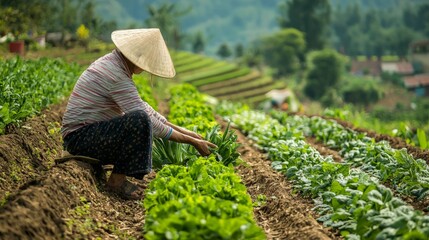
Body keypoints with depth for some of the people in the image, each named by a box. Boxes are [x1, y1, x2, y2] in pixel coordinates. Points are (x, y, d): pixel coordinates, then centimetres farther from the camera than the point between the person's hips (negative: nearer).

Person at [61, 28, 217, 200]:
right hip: (80, 137, -11)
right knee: (140, 121, -30)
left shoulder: (112, 62, 9)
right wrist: (192, 141, -13)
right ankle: (117, 179, -13)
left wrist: (181, 130, 11)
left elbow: (142, 106, 15)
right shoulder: (117, 77, -22)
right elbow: (151, 124, -21)